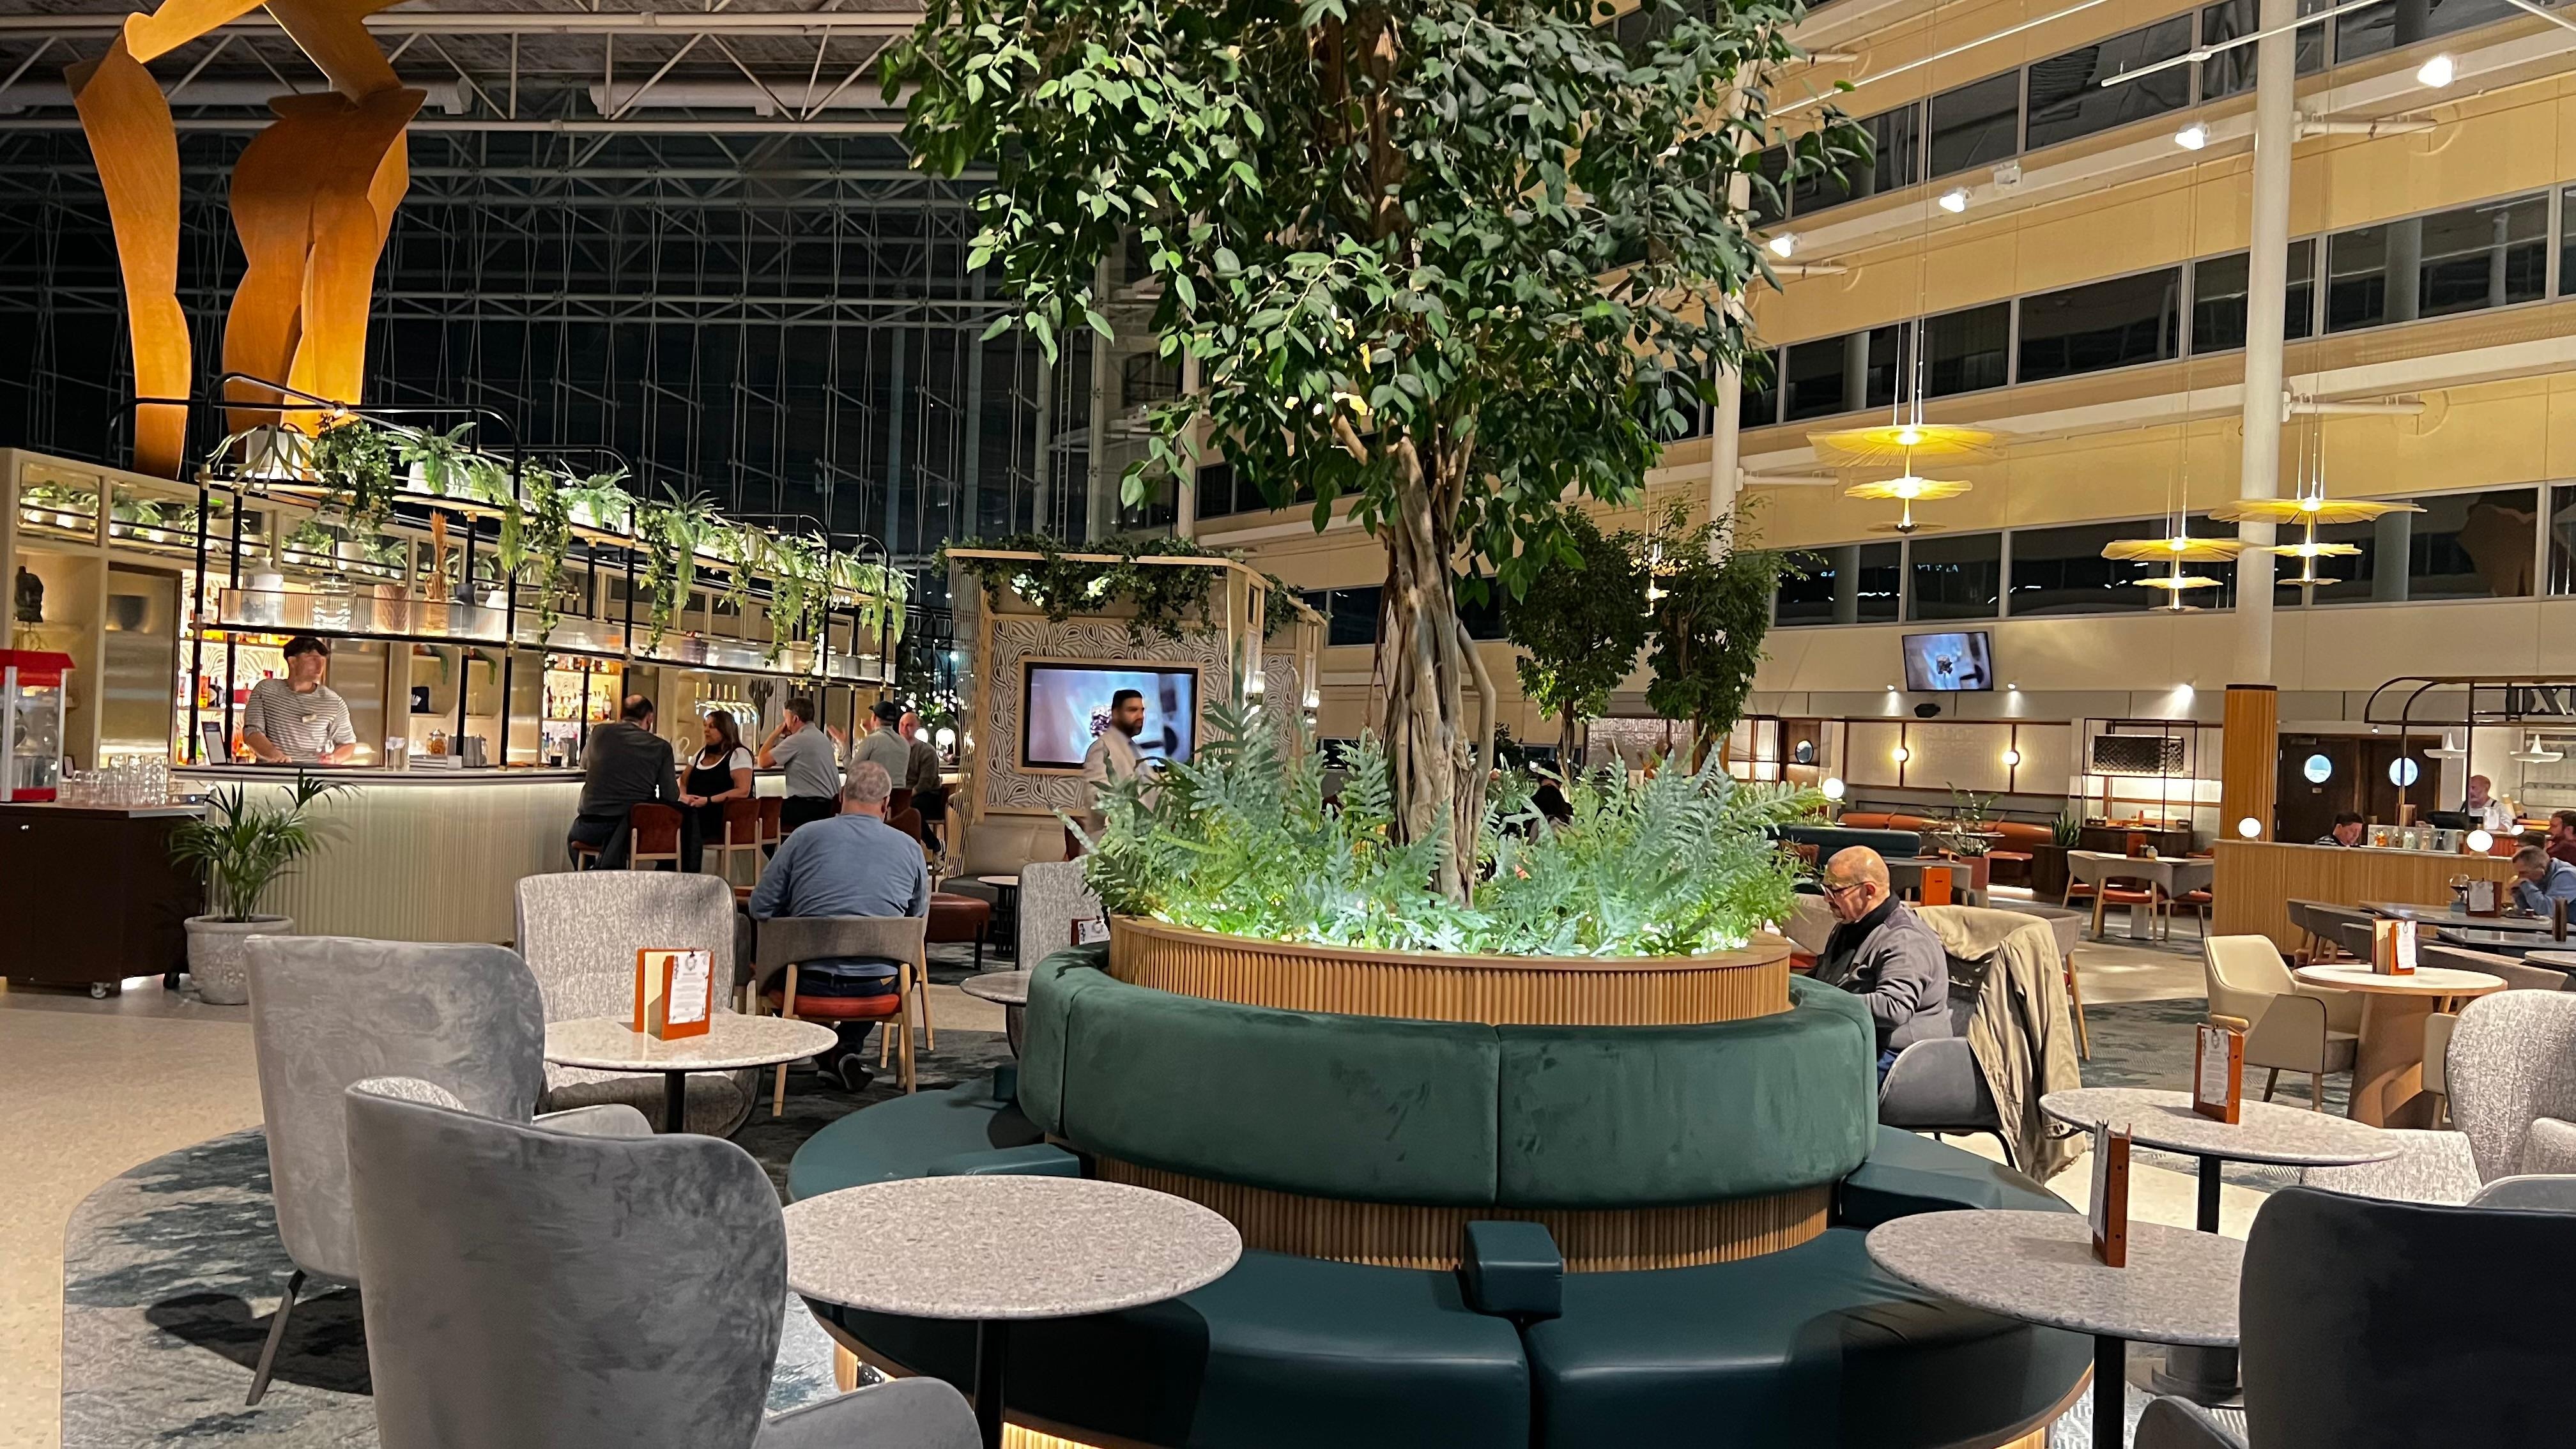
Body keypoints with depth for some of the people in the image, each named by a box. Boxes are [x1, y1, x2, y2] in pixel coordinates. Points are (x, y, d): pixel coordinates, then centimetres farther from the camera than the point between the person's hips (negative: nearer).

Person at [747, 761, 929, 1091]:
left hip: (809, 981, 0)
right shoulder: (910, 848, 3)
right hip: (878, 984, 1)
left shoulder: (806, 836, -2)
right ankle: (850, 1046, 18)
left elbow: (761, 908, 3)